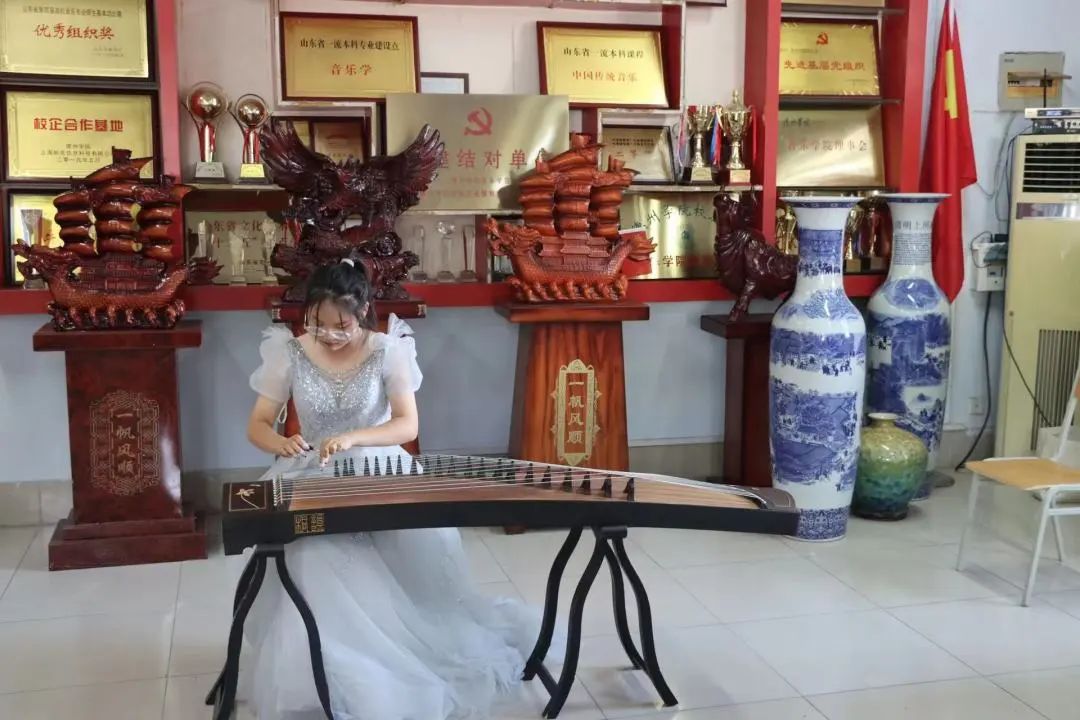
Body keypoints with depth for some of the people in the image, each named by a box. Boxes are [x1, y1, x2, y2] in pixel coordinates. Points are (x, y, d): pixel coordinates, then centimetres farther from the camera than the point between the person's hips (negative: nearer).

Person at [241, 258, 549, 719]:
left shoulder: (388, 350, -4)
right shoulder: (288, 354, -1)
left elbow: (408, 425, -9)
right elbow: (258, 426, 1)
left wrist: (353, 438, -27)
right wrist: (281, 443, -24)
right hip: (313, 480, 1)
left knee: (425, 538, -26)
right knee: (316, 560, -30)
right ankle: (336, 678, -11)